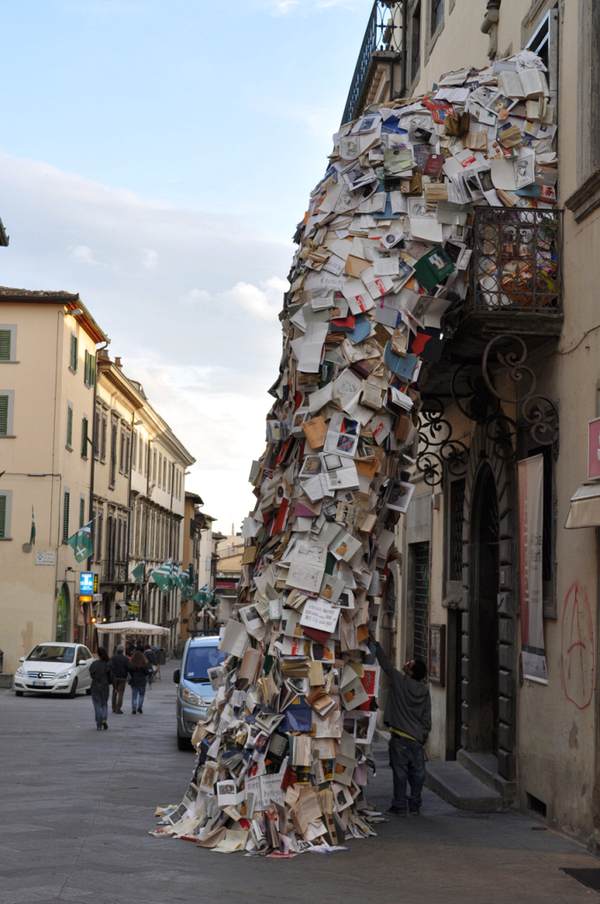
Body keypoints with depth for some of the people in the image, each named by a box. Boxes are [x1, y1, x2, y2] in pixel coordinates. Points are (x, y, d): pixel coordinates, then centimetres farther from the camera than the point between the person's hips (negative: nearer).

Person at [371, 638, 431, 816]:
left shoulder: (399, 681, -9)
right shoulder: (424, 691, 3)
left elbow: (385, 664, -2)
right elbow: (427, 716, 6)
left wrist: (375, 645, 6)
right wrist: (424, 734, 16)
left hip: (399, 737, -4)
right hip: (417, 738, 4)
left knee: (400, 771, 0)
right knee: (417, 772, 11)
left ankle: (400, 806, 3)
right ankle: (414, 805, 17)